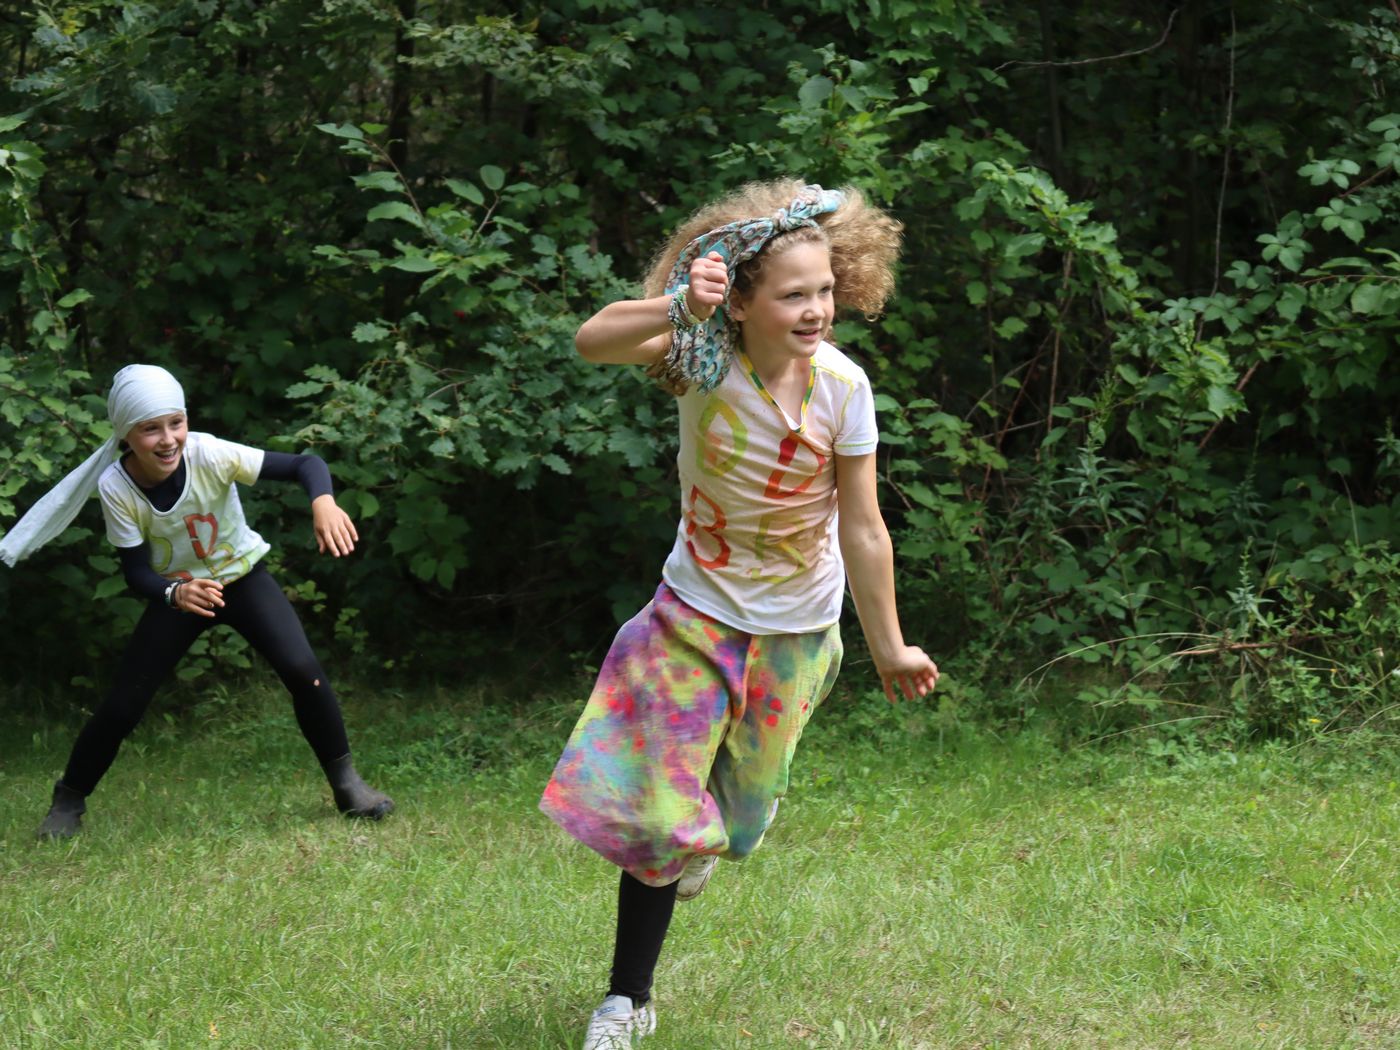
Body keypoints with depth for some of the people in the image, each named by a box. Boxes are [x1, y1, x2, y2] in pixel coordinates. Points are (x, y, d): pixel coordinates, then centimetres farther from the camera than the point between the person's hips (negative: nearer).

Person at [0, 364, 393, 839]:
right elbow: (136, 572, -20)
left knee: (302, 671, -21)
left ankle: (346, 783, -2)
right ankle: (68, 801, 20)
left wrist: (324, 503, -53)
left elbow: (306, 464, -31)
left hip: (242, 577, 0)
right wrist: (176, 593, -42)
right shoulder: (115, 487, -24)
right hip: (175, 591, 1)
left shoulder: (209, 455, -29)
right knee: (122, 705, -4)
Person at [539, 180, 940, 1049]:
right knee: (656, 811, -1)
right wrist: (679, 310, -57)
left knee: (740, 812, 18)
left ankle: (707, 833, 56)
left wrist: (890, 649, -6)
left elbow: (863, 530, -12)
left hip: (796, 629, 1)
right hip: (699, 609, -1)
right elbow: (592, 343, -40)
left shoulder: (842, 385, -20)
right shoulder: (704, 356, -22)